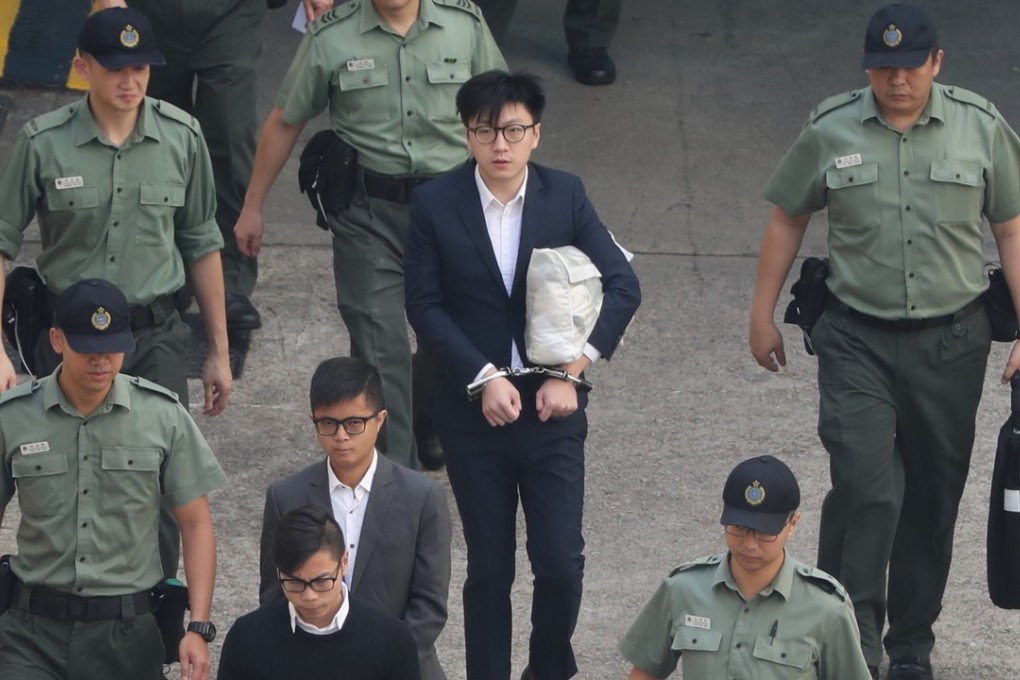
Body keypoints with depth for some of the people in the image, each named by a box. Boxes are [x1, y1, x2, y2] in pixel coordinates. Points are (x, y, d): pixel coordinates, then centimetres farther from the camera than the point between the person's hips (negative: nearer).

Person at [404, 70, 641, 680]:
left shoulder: (566, 196, -3)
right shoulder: (436, 205, -5)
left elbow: (623, 287, -3)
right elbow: (424, 305, -4)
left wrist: (570, 372, -11)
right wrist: (483, 378, -13)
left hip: (551, 408, 0)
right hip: (474, 413, 0)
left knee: (561, 563, -3)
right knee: (489, 570, 5)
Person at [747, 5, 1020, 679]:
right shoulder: (831, 131, -1)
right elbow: (788, 219, 12)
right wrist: (763, 314, 12)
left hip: (952, 341, 1)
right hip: (858, 339, -1)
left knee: (933, 497, 9)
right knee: (865, 485, -15)